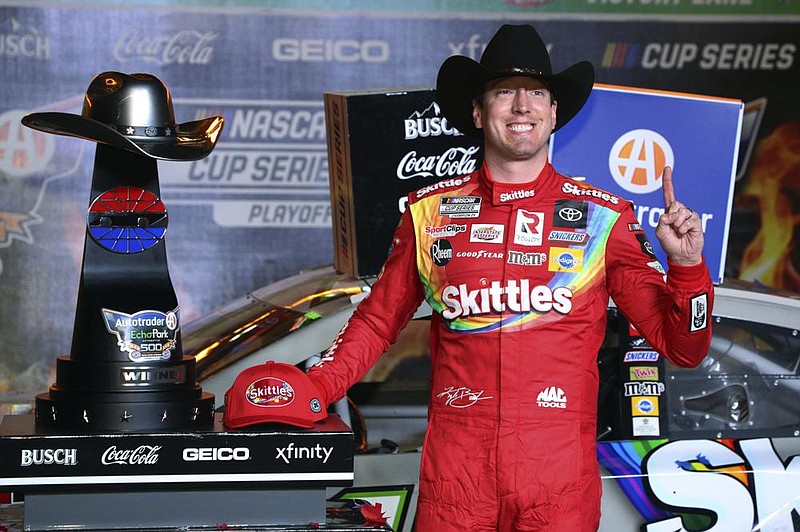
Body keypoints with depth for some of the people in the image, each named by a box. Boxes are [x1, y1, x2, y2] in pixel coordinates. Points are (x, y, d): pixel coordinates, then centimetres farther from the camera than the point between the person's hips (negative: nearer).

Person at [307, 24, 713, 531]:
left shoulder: (603, 217, 4)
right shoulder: (431, 211, 7)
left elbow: (682, 346, 3)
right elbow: (378, 320, 15)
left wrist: (687, 265, -13)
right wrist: (314, 389, 1)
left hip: (560, 476, -1)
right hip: (455, 473, 1)